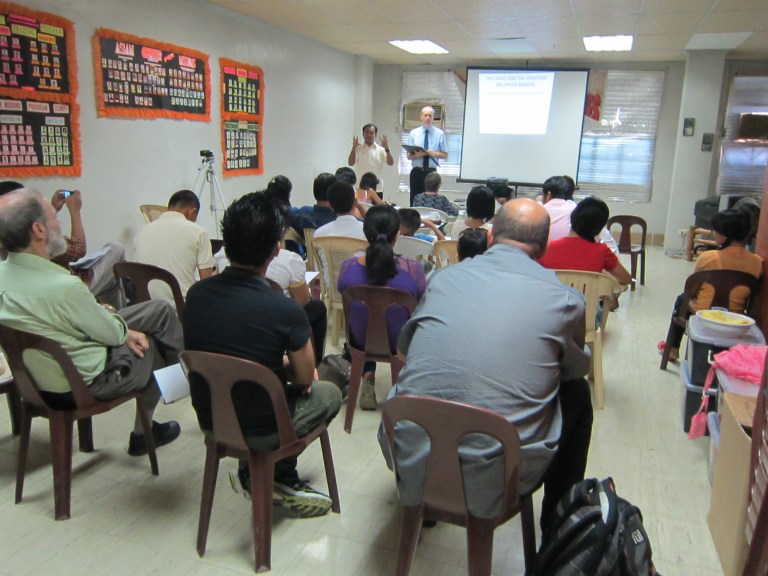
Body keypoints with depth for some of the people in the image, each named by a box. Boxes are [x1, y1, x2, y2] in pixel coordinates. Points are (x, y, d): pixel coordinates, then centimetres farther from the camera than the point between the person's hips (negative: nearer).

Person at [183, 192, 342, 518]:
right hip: (258, 433, -5)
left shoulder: (196, 294, -11)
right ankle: (276, 476, 17)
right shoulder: (285, 311, -28)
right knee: (329, 394, 20)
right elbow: (304, 378, -11)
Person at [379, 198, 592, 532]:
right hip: (496, 476, -2)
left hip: (412, 462, 3)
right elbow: (576, 368, 15)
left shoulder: (444, 278, 3)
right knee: (577, 393, 21)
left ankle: (419, 503, 52)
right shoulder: (565, 300, -5)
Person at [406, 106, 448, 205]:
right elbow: (409, 155, 3)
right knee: (415, 200, 1)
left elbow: (445, 155, 7)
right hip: (416, 172, 1)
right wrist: (416, 155, -19)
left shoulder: (440, 133, 5)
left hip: (431, 172, 0)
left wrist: (435, 154, -14)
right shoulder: (413, 133, 6)